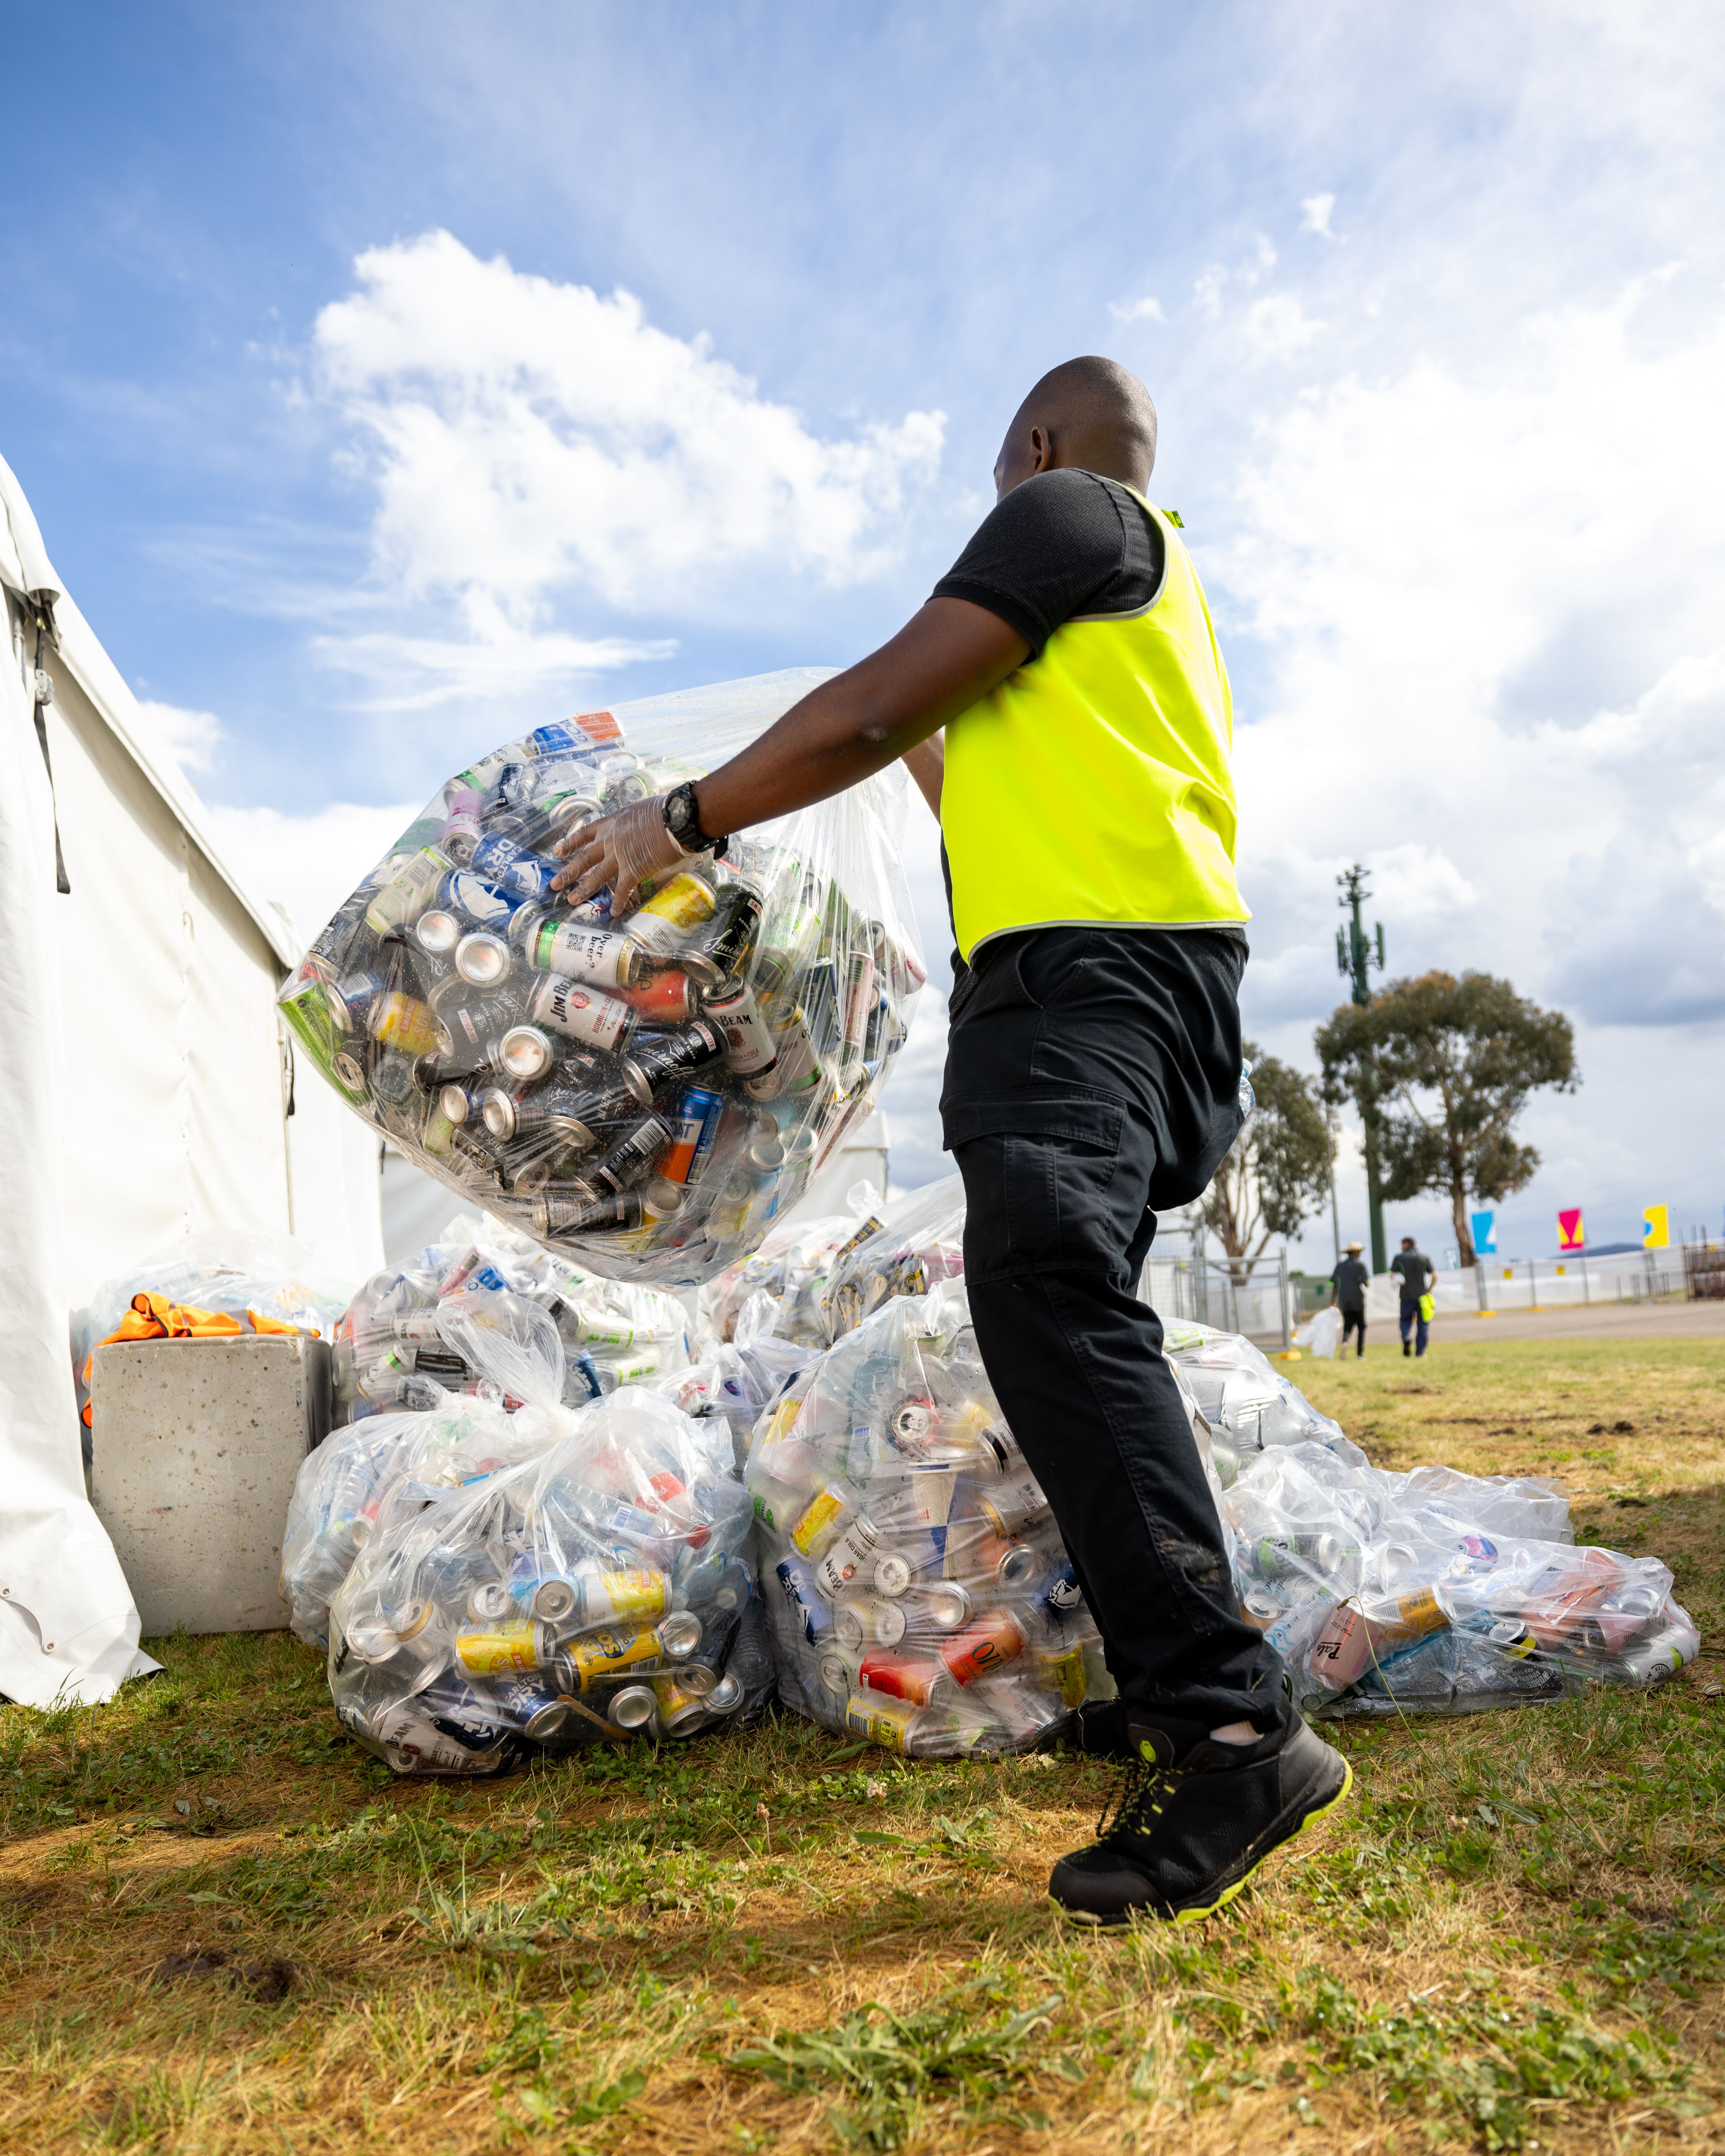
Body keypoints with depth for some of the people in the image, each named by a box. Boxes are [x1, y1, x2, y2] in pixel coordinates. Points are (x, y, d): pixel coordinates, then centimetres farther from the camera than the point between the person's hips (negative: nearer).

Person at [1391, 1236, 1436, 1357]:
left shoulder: (1399, 1258, 0)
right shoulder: (1424, 1257, 4)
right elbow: (1434, 1276, 1)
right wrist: (1429, 1290, 14)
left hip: (1406, 1295, -1)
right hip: (1422, 1295, 1)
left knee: (1406, 1320, 15)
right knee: (1423, 1324, 7)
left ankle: (1406, 1338, -14)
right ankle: (1420, 1351, 3)